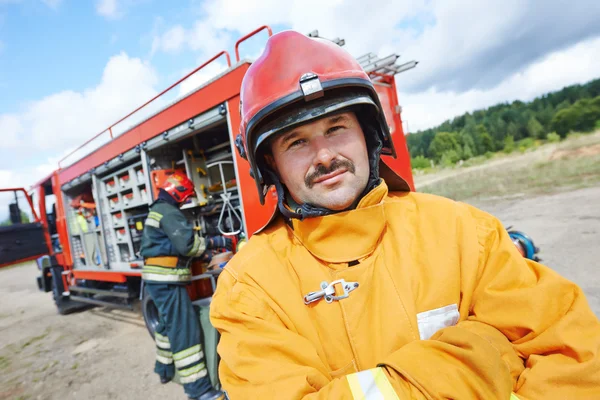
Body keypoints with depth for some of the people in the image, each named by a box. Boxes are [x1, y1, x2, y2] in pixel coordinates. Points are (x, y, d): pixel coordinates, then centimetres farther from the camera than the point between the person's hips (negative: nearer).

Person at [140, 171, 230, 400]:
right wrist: (214, 242, -13)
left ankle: (165, 369, 38)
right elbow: (186, 243, -24)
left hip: (157, 277, 11)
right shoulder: (169, 212, -14)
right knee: (184, 329, -9)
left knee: (169, 323, 23)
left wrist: (201, 253, 15)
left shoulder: (158, 210, 19)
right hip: (166, 279, -11)